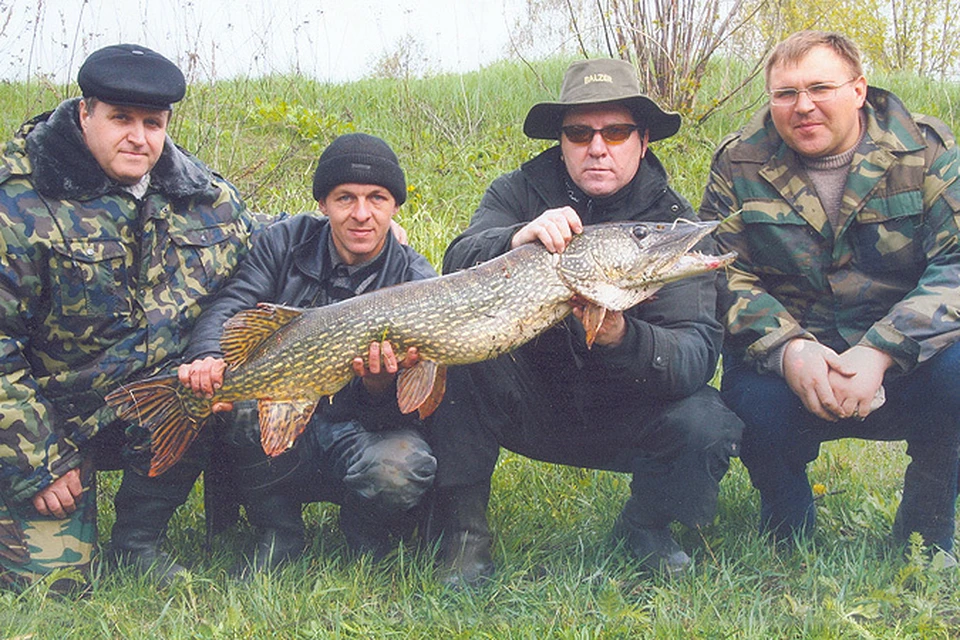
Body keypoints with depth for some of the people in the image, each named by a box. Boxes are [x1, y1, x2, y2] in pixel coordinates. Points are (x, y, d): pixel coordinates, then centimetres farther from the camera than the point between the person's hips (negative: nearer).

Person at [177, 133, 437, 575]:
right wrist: (208, 358, -35)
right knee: (244, 396, -32)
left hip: (360, 434, -2)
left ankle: (370, 537, 5)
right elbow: (230, 306, -12)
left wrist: (381, 384, -40)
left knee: (400, 470, -35)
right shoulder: (287, 242, 0)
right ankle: (276, 535, -4)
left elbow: (398, 413, -14)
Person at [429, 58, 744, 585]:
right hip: (529, 403, 1)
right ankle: (462, 530, -11)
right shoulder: (519, 192, -6)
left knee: (708, 427, -29)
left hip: (624, 413, 0)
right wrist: (518, 239, -47)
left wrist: (621, 338, -46)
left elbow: (697, 354, -25)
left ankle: (645, 528, 6)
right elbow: (459, 262, -25)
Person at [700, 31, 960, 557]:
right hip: (786, 361, 0)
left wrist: (880, 352, -26)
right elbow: (723, 273, -4)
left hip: (905, 363, 0)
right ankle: (787, 534, 4)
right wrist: (787, 348, -24)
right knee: (753, 401, -32)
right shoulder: (739, 164, 2)